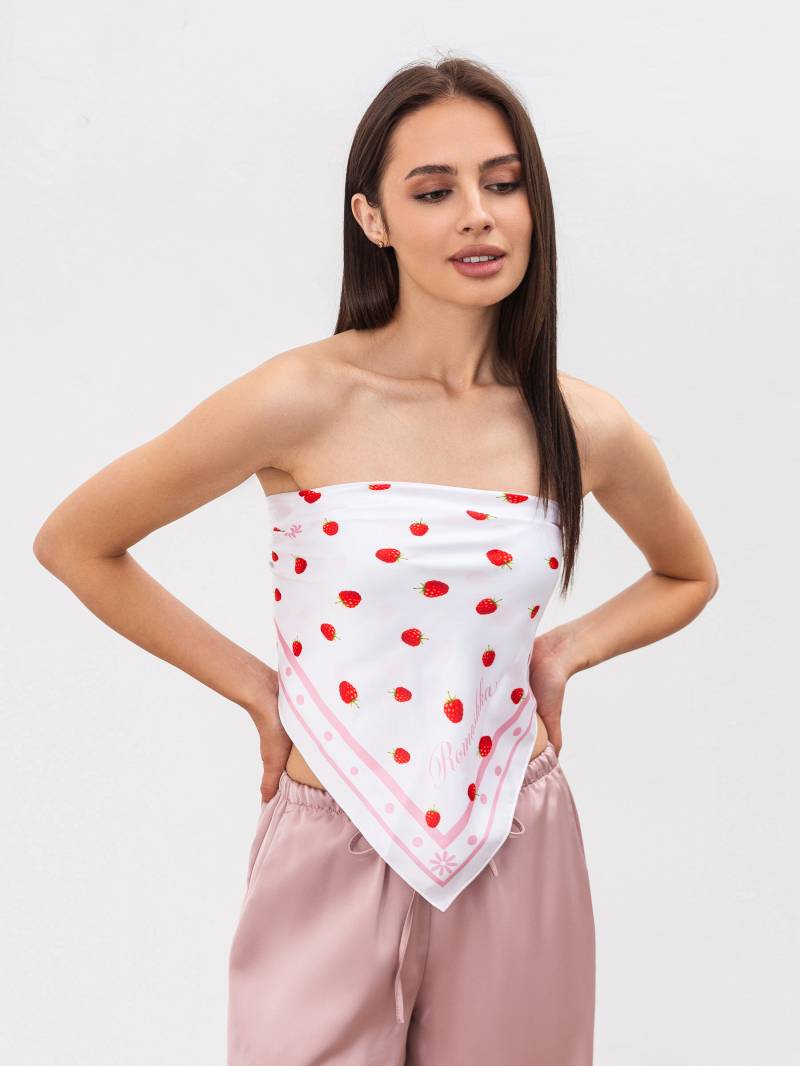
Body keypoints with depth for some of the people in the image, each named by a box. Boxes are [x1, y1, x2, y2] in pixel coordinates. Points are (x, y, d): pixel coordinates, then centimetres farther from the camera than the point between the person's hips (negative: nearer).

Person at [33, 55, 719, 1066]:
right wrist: (252, 687, -4)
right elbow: (72, 542, -4)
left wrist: (562, 652, 1)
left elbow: (688, 575, 17)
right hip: (333, 866, -3)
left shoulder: (584, 428, -3)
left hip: (517, 867, 3)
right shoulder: (305, 401, -14)